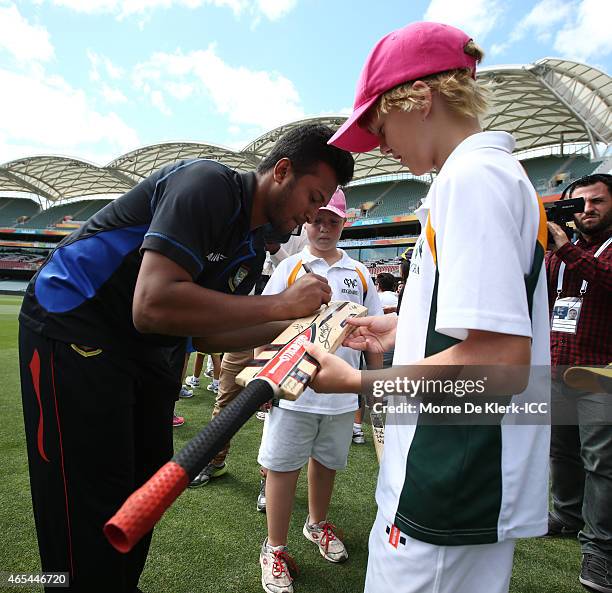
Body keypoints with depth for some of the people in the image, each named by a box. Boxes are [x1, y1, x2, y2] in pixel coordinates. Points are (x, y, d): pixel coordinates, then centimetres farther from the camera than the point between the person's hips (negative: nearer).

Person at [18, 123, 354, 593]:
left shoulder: (253, 248, 5)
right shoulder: (210, 184, -22)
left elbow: (206, 331, 6)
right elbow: (153, 307, -33)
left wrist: (293, 327, -5)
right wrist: (281, 304, -27)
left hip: (149, 351, 9)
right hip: (74, 330, -8)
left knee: (145, 490, 15)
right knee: (91, 514, -3)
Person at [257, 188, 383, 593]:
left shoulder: (359, 273, 7)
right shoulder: (289, 268, 0)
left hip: (341, 392, 3)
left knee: (327, 462, 19)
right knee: (283, 466, 5)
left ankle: (318, 524, 45)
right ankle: (275, 548, 25)